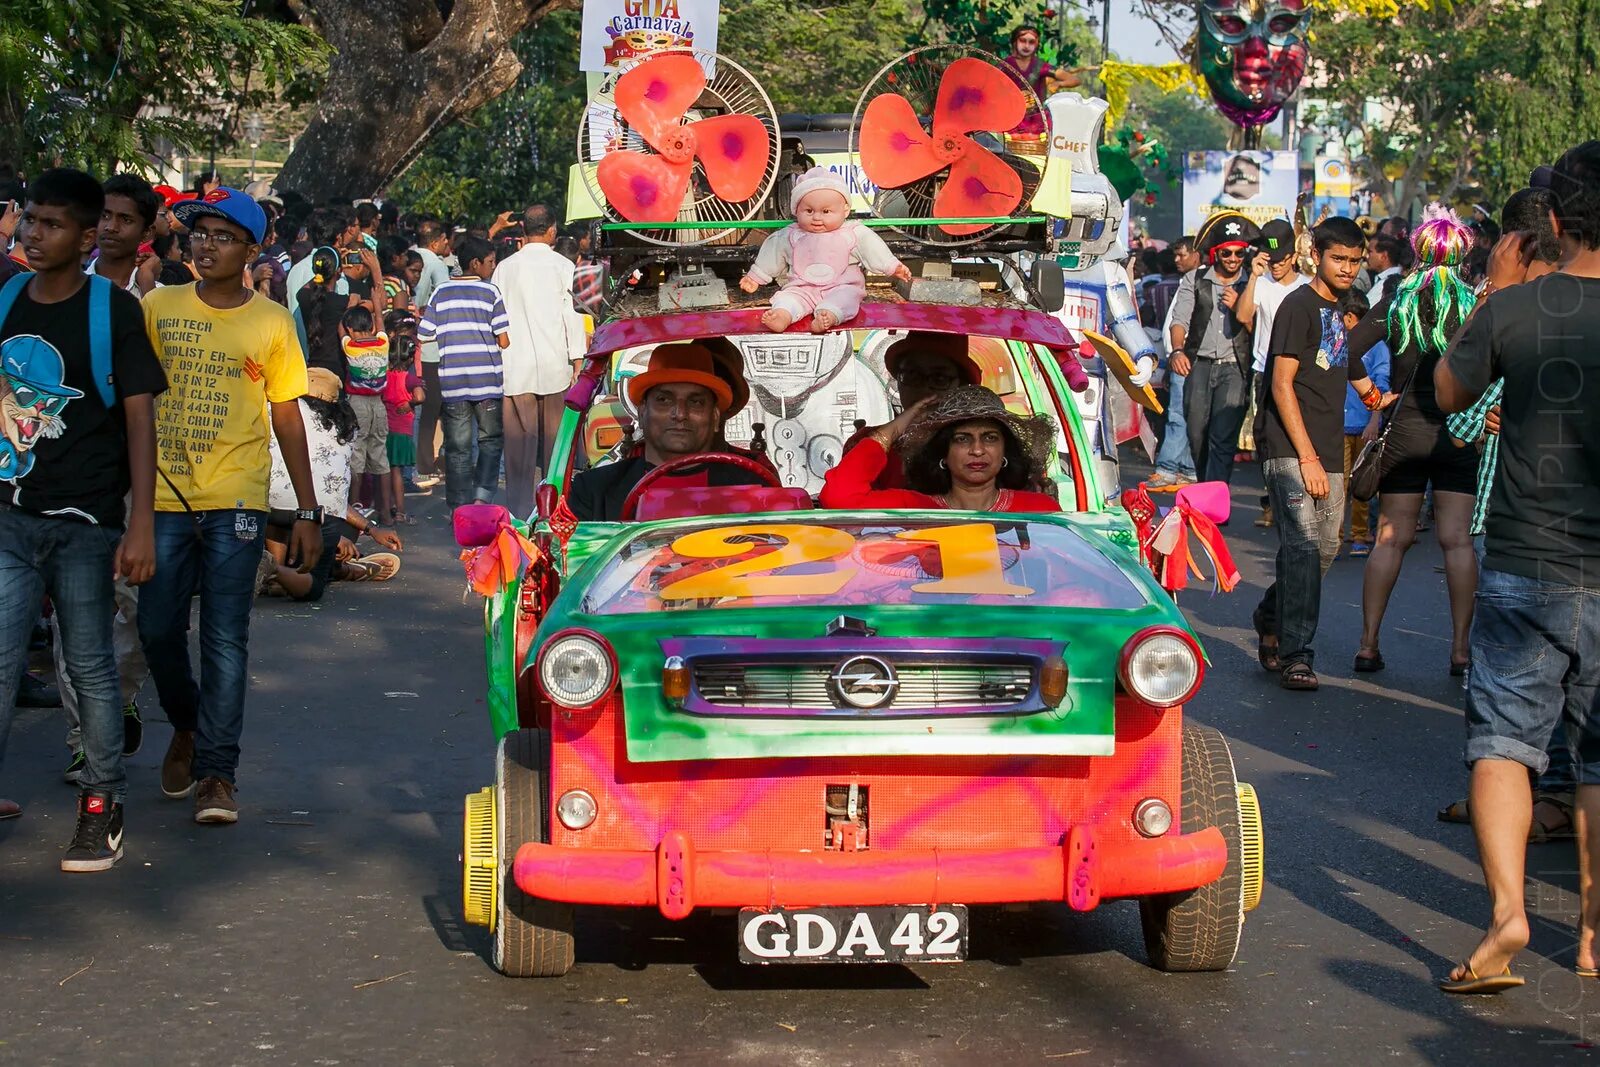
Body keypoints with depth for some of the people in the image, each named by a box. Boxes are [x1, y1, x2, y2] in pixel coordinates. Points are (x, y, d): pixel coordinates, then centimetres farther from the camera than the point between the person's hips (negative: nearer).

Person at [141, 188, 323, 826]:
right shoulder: (158, 308, 7)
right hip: (164, 494, 2)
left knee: (225, 638, -3)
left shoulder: (271, 322, 4)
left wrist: (307, 512, 4)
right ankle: (186, 726, 32)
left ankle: (216, 771, 3)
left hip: (235, 499, -2)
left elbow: (287, 418, 7)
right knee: (158, 629, 4)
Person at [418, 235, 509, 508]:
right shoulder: (490, 291, -3)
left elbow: (423, 336, 5)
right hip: (486, 380, -2)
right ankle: (482, 497, 0)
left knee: (457, 447, 7)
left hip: (452, 383, 2)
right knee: (490, 440, 12)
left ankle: (461, 506, 8)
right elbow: (504, 340, -7)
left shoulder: (441, 293, 5)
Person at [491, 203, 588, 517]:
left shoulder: (505, 267, 4)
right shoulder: (562, 265, -2)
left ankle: (519, 511, 1)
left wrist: (498, 360, 14)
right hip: (555, 365, -1)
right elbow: (573, 314, -2)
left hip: (515, 365, 1)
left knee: (519, 438, 2)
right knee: (555, 438, 7)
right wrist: (577, 361, 5)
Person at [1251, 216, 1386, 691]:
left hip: (1327, 453, 8)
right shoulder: (1299, 305, -6)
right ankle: (1294, 656, -14)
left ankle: (1270, 619, 28)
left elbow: (1358, 383, 32)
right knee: (1303, 545, -15)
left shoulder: (1338, 313, 20)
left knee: (1325, 548, 8)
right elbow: (1281, 384, -13)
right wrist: (1307, 456, -17)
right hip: (1291, 451, -8)